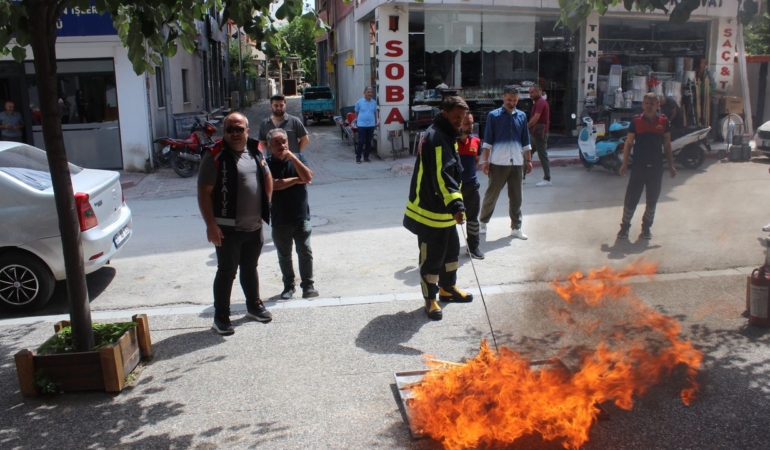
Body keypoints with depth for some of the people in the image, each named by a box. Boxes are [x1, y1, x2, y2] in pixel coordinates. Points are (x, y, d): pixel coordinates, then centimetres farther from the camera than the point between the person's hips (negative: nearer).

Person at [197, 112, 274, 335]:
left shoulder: (255, 152, 6)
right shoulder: (215, 156, -13)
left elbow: (267, 178, 21)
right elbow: (204, 193, -15)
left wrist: (266, 207, 13)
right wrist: (211, 225, -19)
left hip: (254, 226, 6)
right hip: (228, 228, -6)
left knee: (250, 268, 20)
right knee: (227, 272, 2)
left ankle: (254, 306, 37)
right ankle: (221, 317, 15)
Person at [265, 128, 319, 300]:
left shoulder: (298, 157, 1)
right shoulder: (267, 163, -7)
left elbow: (308, 177, -14)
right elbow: (273, 184, -21)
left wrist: (293, 158, -20)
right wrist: (296, 179, -12)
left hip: (302, 217, 1)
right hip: (280, 220, 0)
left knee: (305, 253, 5)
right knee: (284, 256, 12)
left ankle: (308, 285, 17)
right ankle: (288, 285, 27)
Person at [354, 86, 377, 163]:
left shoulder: (374, 102, 5)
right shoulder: (359, 102, -3)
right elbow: (356, 112, 6)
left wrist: (376, 121, 14)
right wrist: (357, 120, 7)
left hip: (371, 125, 3)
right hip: (362, 125, -3)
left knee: (368, 142, 8)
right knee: (361, 141, -2)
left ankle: (366, 157, 18)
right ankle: (358, 157, 7)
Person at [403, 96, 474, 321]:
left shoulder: (446, 135, 12)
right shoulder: (436, 138, -22)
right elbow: (442, 176, -34)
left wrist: (453, 205, 25)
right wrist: (456, 205, -42)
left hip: (443, 209, 10)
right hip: (430, 211, -10)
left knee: (451, 250, 22)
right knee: (432, 257, 2)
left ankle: (448, 288, 39)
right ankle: (430, 299, 16)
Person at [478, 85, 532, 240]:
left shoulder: (522, 116, 9)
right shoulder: (493, 115, -3)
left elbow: (525, 141, 13)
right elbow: (487, 141, -3)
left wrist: (528, 160, 10)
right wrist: (485, 160, -8)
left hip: (517, 163, 4)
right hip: (498, 162, -3)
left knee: (516, 197, 8)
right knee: (491, 195, 6)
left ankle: (516, 228, 16)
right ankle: (483, 222, 22)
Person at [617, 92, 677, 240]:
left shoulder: (663, 121, 2)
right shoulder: (636, 121, -3)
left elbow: (667, 145, 8)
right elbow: (628, 143, 0)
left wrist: (671, 165, 7)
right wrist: (625, 164, -4)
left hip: (656, 167, 2)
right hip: (639, 166, -2)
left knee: (652, 200, 10)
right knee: (631, 198, -1)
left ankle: (646, 228, 23)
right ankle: (625, 226, 12)